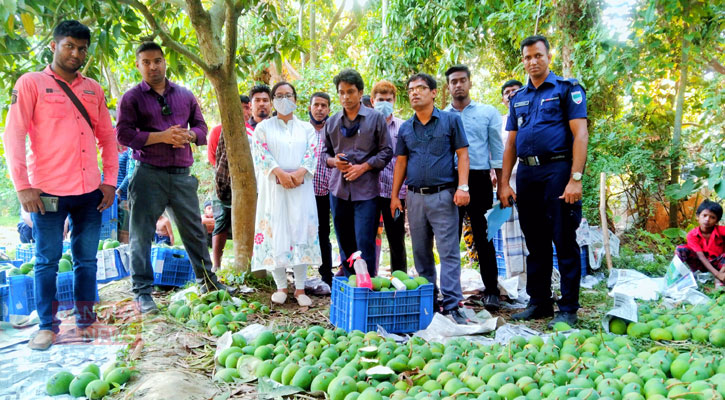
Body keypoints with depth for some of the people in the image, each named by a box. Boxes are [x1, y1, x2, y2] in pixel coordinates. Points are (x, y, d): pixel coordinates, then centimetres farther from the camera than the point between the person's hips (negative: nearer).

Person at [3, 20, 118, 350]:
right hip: (48, 192, -3)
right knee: (47, 260, 4)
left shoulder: (93, 89, 14)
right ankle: (47, 326, 15)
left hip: (90, 191, 4)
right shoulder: (31, 83, 2)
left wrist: (110, 181, 7)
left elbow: (107, 137, 15)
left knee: (87, 259, 9)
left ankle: (85, 320, 21)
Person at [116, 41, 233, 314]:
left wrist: (188, 135, -7)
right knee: (142, 234, 1)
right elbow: (123, 134, -7)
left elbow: (201, 128, 16)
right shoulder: (132, 98, 3)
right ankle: (142, 292, 11)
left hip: (182, 175, 3)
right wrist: (161, 136, -17)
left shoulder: (185, 95, 15)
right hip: (148, 175, -3)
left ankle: (207, 281, 23)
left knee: (194, 230, 10)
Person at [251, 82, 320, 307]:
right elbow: (262, 153, -3)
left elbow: (312, 153, 3)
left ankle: (300, 288, 3)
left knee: (301, 231, -3)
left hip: (301, 187, 1)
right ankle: (281, 287, 6)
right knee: (275, 231, -3)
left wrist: (300, 173, -15)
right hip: (273, 186, -1)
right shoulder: (264, 127, 11)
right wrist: (280, 173, -18)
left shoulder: (306, 128, 15)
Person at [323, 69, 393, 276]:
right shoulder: (332, 122, 13)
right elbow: (326, 152, 19)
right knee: (345, 243, 10)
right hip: (339, 189, 4)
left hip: (366, 189, -4)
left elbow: (386, 151, 2)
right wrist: (334, 161, -4)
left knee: (364, 242, -8)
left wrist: (363, 167, -11)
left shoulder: (375, 118, 3)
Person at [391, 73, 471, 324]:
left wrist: (463, 186, -12)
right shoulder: (405, 128, 13)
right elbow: (401, 162, 15)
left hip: (443, 195, -4)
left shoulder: (451, 120, 3)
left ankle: (451, 306, -6)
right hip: (415, 197, 5)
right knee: (421, 253, 10)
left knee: (448, 252, -7)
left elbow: (462, 155, -1)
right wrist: (394, 195, 10)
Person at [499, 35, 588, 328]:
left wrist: (575, 179, -16)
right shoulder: (518, 98, 17)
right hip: (526, 174, 5)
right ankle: (539, 303, 21)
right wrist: (504, 183, 8)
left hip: (557, 169, -5)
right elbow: (510, 144, 16)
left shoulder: (567, 89, 2)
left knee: (564, 242, -2)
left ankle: (568, 309, 7)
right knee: (535, 244, 11)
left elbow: (580, 134, -7)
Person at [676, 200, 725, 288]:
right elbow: (701, 256, -23)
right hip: (701, 264, 0)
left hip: (717, 264, 0)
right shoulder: (692, 235, -14)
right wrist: (717, 274, -37)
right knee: (681, 249, -23)